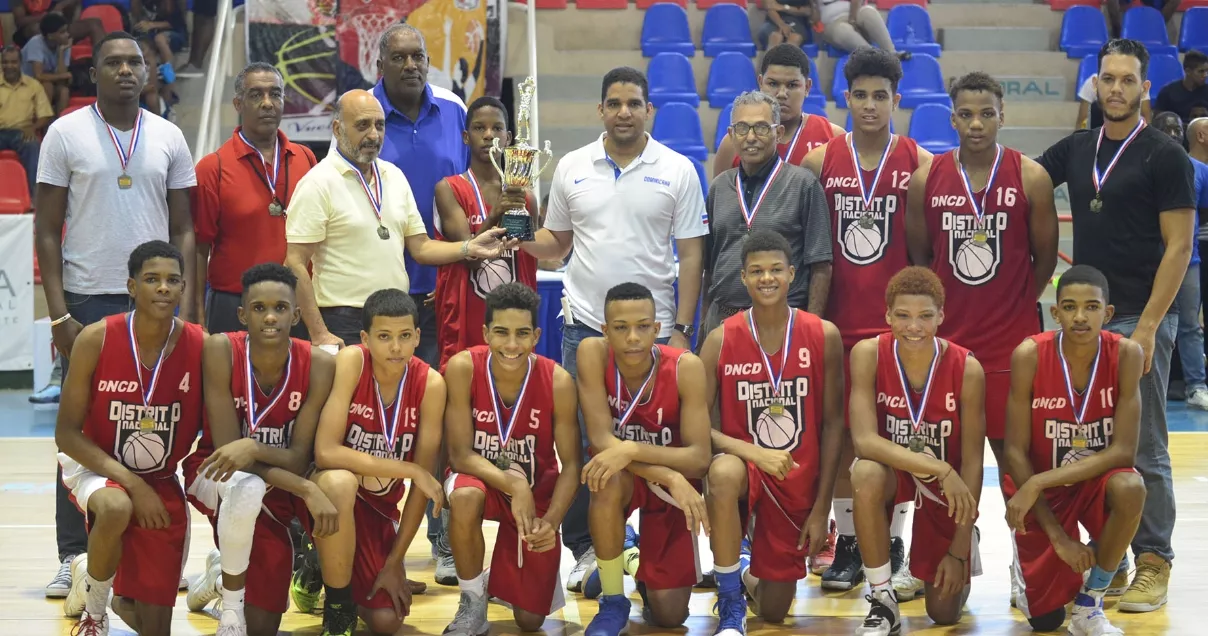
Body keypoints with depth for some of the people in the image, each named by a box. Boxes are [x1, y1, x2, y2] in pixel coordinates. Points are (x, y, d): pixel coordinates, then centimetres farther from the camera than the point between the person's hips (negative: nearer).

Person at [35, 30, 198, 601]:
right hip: (88, 301, -2)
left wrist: (185, 306, 0)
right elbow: (47, 230, 0)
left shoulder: (168, 138, 8)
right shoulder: (66, 134, 1)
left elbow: (183, 230, 11)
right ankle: (74, 557, 8)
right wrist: (59, 314, -7)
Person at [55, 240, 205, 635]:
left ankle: (125, 599, 38)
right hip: (95, 466, -2)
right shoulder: (96, 340, -19)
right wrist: (131, 482, -24)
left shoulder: (200, 347, -15)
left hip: (161, 481, 2)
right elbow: (66, 434, -15)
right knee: (116, 507, -40)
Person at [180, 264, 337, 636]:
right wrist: (307, 489, -36)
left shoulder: (318, 366, -19)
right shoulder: (220, 351, -24)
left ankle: (221, 574, 28)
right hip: (217, 475, -2)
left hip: (281, 484, 2)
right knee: (248, 487, -40)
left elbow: (298, 459, -18)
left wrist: (253, 448, -41)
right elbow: (226, 447, -26)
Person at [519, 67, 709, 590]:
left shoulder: (677, 171, 1)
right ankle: (584, 548, 12)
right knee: (579, 440, 1)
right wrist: (523, 237, -8)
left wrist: (682, 329, -6)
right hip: (585, 325, 2)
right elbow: (556, 243, 14)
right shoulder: (572, 168, 7)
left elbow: (690, 255, 0)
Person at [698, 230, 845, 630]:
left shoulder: (823, 337, -8)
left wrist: (822, 507, -4)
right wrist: (755, 453, -26)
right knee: (723, 474, -40)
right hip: (744, 464, -1)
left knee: (774, 611, 4)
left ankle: (754, 569, 43)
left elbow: (832, 424, -2)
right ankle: (730, 607, -22)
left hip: (798, 481, 2)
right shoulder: (721, 341, -9)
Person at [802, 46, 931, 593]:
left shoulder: (919, 163, -1)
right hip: (839, 319, 1)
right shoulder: (820, 161, 3)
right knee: (842, 435, 6)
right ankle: (847, 547, 15)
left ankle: (895, 549, 12)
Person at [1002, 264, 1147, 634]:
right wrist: (1058, 535, -18)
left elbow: (1123, 452, -23)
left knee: (1130, 487, -36)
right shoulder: (1029, 356, -20)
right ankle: (1029, 569, 33)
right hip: (1041, 492, 0)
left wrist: (1037, 483, -28)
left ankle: (1089, 604, -12)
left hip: (1097, 480, 0)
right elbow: (1016, 453, -16)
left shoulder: (1126, 355, -19)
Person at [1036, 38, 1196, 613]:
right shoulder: (1076, 149, 10)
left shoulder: (1164, 156, -6)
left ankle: (1152, 562, 5)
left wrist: (1147, 325, -15)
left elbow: (1179, 246, -9)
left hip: (1139, 320, -5)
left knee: (1142, 449, -2)